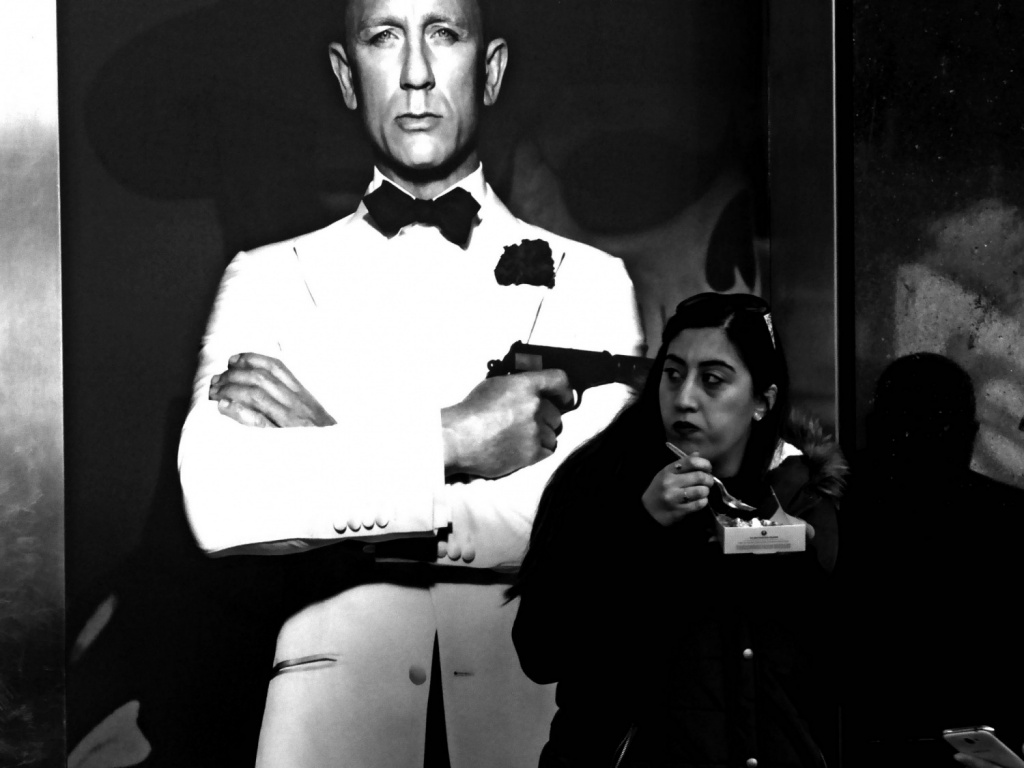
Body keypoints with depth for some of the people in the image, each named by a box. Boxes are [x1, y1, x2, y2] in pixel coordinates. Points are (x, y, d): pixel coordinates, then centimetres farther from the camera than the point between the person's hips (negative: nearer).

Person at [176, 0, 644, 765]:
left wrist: (324, 444, -11)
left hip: (530, 703, 0)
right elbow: (218, 500, -12)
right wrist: (448, 441, -16)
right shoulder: (271, 277, 3)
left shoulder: (587, 278, 1)